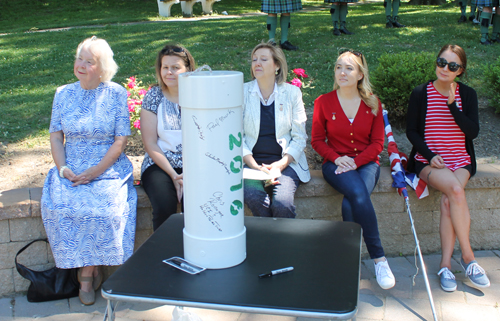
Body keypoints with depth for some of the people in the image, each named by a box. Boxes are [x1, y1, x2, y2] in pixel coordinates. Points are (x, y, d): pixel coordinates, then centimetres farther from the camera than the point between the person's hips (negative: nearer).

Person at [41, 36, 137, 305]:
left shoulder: (116, 94, -1)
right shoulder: (63, 94, 9)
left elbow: (120, 140, -5)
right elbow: (56, 136, 9)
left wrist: (95, 172, -15)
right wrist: (63, 168, -9)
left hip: (109, 169, -3)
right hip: (71, 169, 3)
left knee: (102, 208, -29)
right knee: (58, 206, -25)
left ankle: (87, 272, -5)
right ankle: (90, 269, -6)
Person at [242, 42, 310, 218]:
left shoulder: (291, 93, 4)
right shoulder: (243, 92, 3)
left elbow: (299, 137, 3)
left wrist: (279, 165, -12)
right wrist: (255, 167, -14)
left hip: (286, 162, 0)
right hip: (252, 162, 0)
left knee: (282, 204, -27)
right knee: (253, 197, -30)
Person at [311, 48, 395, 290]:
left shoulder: (372, 104, 5)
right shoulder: (323, 102, 3)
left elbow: (377, 143, 4)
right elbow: (317, 140, 5)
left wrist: (356, 162, -12)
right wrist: (337, 159, -12)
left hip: (366, 163, 1)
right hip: (336, 164, -1)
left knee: (352, 203, -31)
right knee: (359, 194, -32)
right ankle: (379, 258, -22)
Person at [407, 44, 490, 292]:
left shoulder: (467, 94, 7)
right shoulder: (420, 94, 2)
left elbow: (473, 132, -4)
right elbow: (411, 131, 2)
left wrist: (452, 104, -15)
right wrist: (430, 155, -12)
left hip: (460, 161, 2)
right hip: (428, 161, -2)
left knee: (448, 201, -27)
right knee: (455, 190, -31)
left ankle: (445, 264, -19)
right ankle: (468, 256, -21)